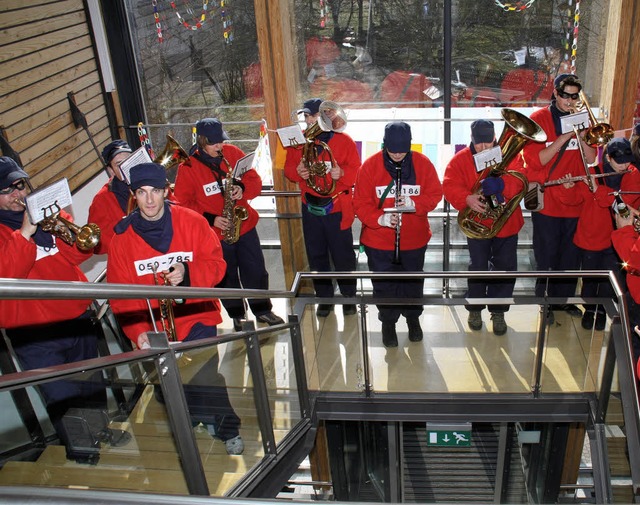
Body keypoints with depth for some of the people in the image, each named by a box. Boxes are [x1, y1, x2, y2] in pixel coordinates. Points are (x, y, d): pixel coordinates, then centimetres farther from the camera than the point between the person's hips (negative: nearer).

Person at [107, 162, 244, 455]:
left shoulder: (192, 222, -3)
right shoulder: (122, 238, 0)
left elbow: (216, 263, -1)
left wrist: (188, 272, -21)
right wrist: (138, 331, -14)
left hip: (196, 316, -2)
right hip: (154, 327, 2)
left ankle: (227, 428, 10)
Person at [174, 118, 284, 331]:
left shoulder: (233, 153, -2)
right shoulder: (188, 167, -10)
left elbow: (255, 180, 2)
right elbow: (182, 203, -9)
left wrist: (242, 189, -20)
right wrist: (210, 218, -19)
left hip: (245, 225, 2)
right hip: (215, 233, -2)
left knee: (256, 270, 11)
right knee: (227, 276, 13)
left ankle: (263, 310, 31)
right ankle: (237, 315, 32)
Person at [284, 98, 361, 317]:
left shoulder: (344, 141, -5)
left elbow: (356, 171, -6)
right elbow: (288, 168, 8)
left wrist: (341, 173, -26)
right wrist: (297, 171, -14)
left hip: (337, 208, -4)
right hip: (310, 208, 4)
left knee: (343, 256, 2)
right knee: (316, 256, 11)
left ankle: (349, 297, 20)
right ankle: (324, 298, 25)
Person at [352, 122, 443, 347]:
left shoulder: (422, 163, -8)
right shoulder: (370, 166, -12)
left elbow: (435, 194, -3)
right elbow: (360, 203, -10)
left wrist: (414, 204, -22)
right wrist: (380, 219, -26)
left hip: (414, 239, 1)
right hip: (379, 241, -1)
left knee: (413, 282, 19)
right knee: (384, 285, 11)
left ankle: (413, 317, 43)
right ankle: (388, 322, 34)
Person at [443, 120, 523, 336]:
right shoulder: (461, 158, -6)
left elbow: (519, 179, -17)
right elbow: (449, 186, -16)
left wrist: (500, 185, -38)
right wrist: (467, 199, -35)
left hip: (507, 223, 1)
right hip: (477, 225, -1)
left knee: (505, 269, 8)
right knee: (478, 268, 9)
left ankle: (498, 311, 25)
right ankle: (474, 309, 29)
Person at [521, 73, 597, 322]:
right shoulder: (539, 119, -6)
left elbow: (591, 159, 1)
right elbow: (536, 160, -15)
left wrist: (581, 137, -15)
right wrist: (564, 137, -21)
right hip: (546, 201, -4)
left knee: (570, 254, 12)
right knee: (547, 256, 5)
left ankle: (565, 298, 28)